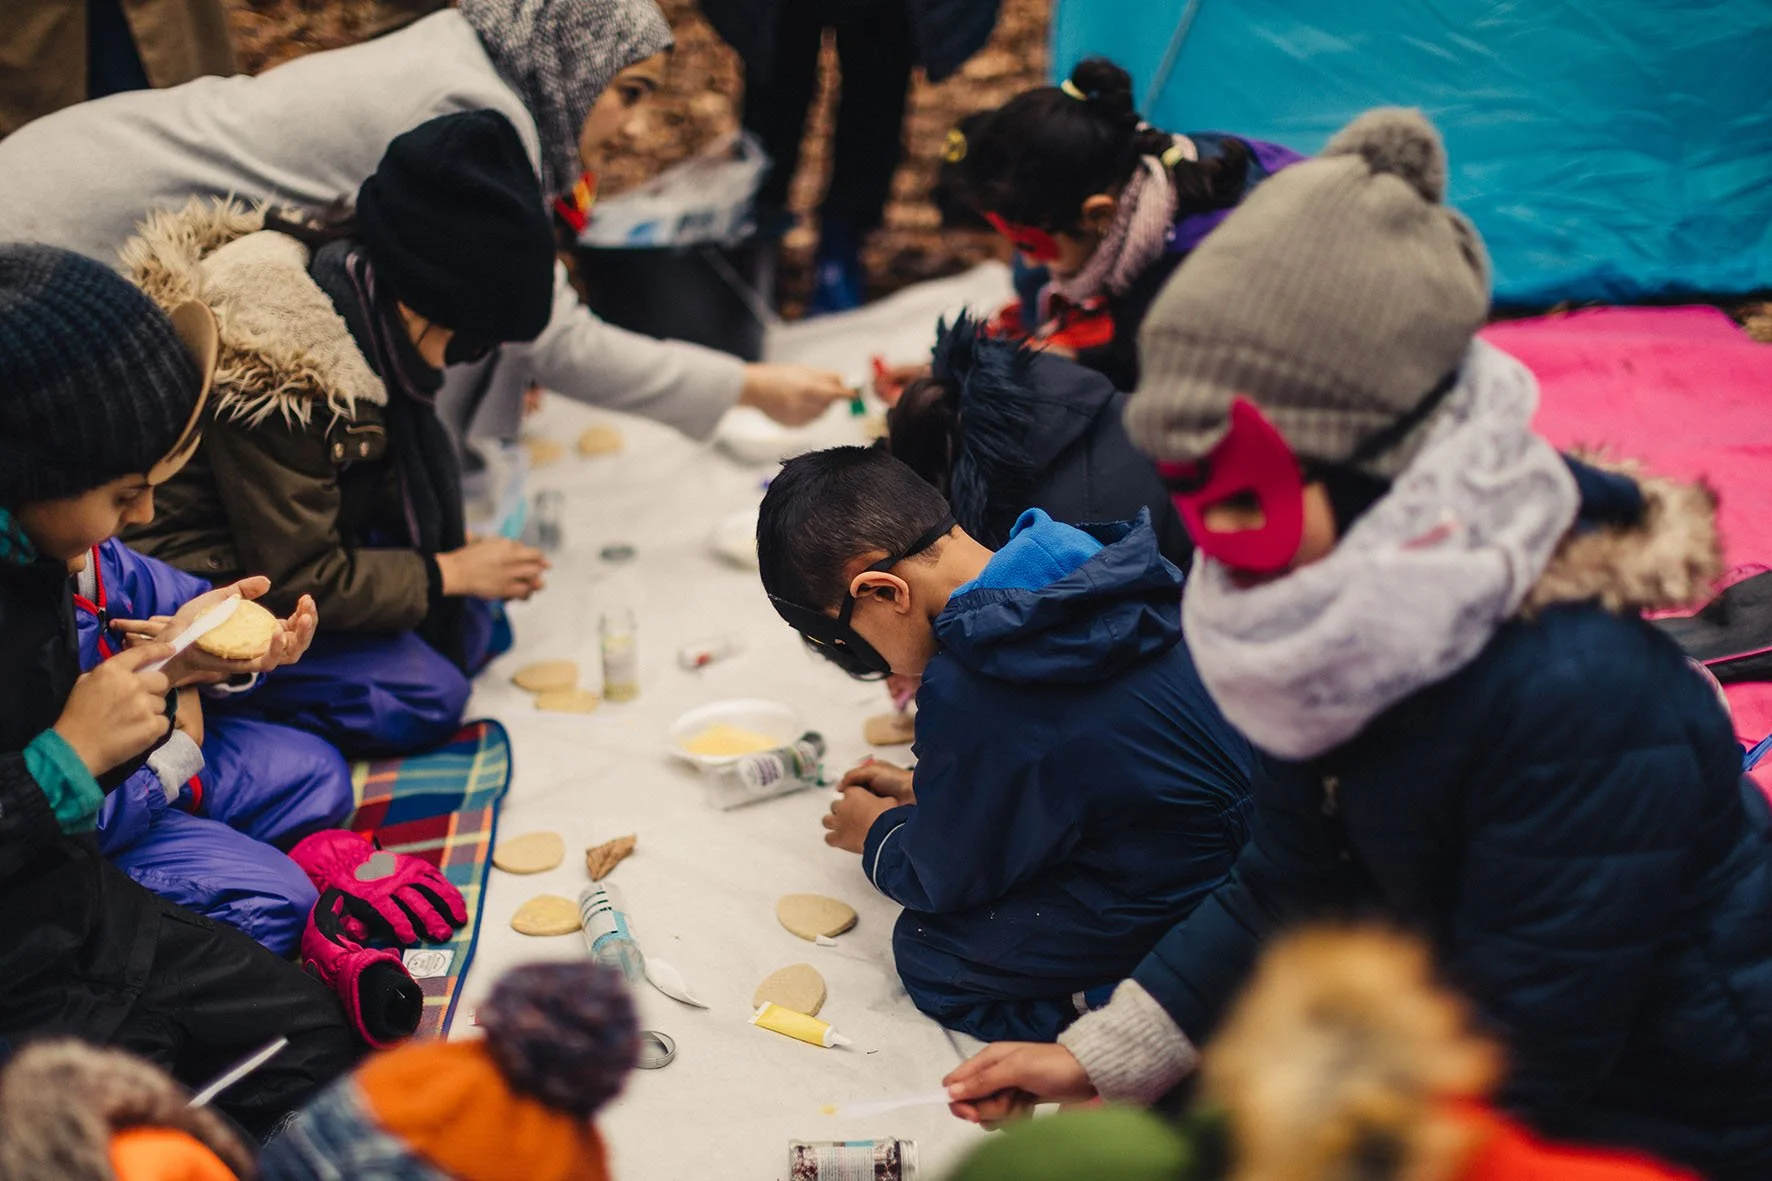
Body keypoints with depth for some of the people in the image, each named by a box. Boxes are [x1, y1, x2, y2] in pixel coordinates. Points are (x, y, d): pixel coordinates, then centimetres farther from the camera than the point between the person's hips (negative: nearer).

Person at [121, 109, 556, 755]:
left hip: (279, 549, 10)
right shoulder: (276, 370, -31)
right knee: (422, 697, -18)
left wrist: (462, 551, -1)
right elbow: (300, 580, -23)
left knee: (472, 629, 2)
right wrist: (452, 571, -13)